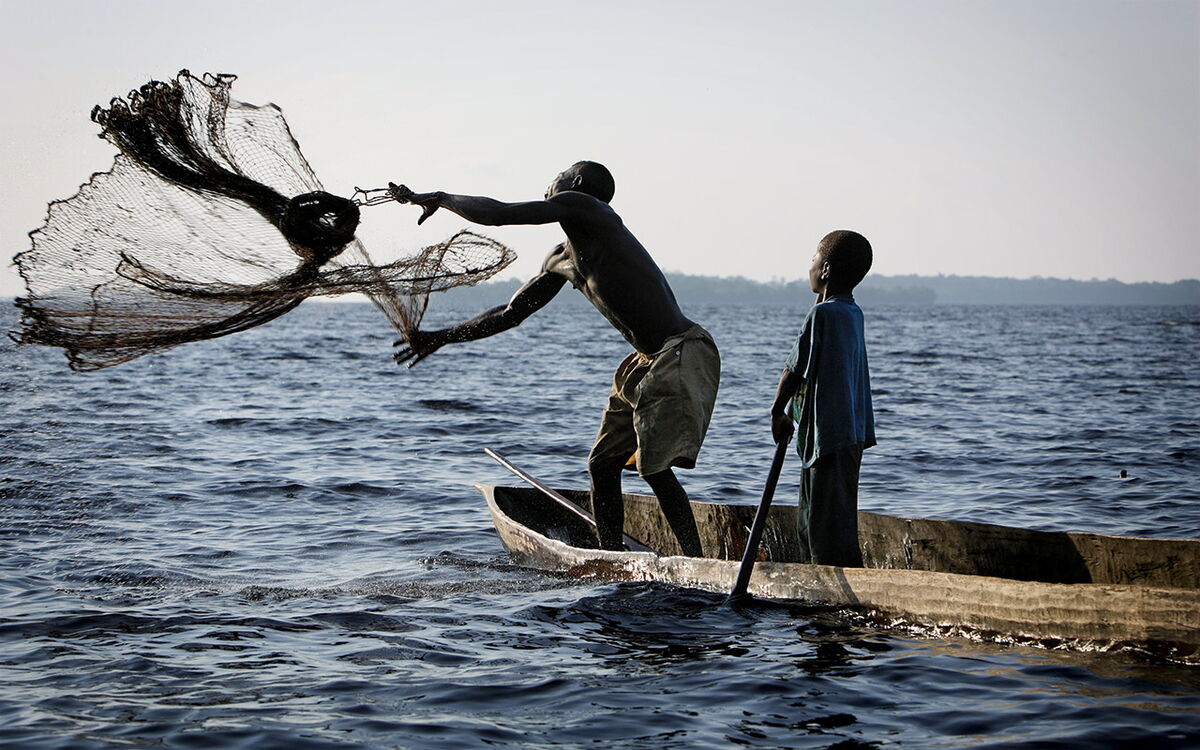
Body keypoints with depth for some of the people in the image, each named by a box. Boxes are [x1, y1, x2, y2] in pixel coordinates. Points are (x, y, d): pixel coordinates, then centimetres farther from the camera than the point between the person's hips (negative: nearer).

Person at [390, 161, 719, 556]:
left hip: (682, 352, -10)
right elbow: (511, 313, 27)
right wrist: (441, 338, 28)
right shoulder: (560, 261, 17)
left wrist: (439, 198, 0)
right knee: (601, 464, 12)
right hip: (648, 361, 10)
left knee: (654, 468, -15)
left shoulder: (583, 207, -10)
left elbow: (496, 213, -16)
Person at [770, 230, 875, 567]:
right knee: (809, 525, 18)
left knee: (829, 528, -7)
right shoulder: (853, 313, 11)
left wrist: (778, 412, 1)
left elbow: (795, 370, -11)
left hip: (827, 436, -10)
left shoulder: (822, 314, -16)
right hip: (852, 434, 10)